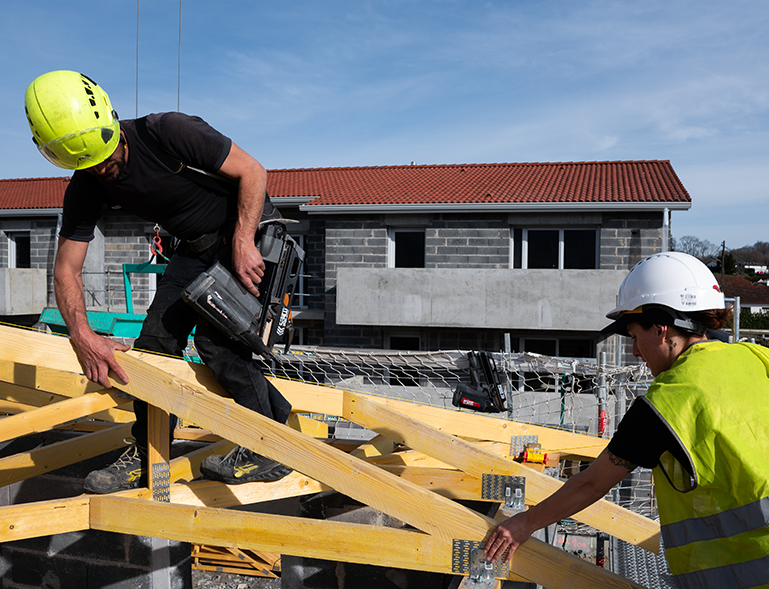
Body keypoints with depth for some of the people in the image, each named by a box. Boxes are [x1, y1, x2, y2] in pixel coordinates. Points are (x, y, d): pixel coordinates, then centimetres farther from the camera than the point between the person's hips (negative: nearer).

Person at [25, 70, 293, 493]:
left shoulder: (168, 132, -27)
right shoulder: (85, 191, -9)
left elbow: (252, 172, -21)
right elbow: (67, 269, -8)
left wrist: (243, 244, -28)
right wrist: (81, 336, -23)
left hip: (250, 229, -6)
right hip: (196, 248, 6)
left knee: (216, 339, -20)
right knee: (156, 340, -2)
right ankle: (146, 457, 13)